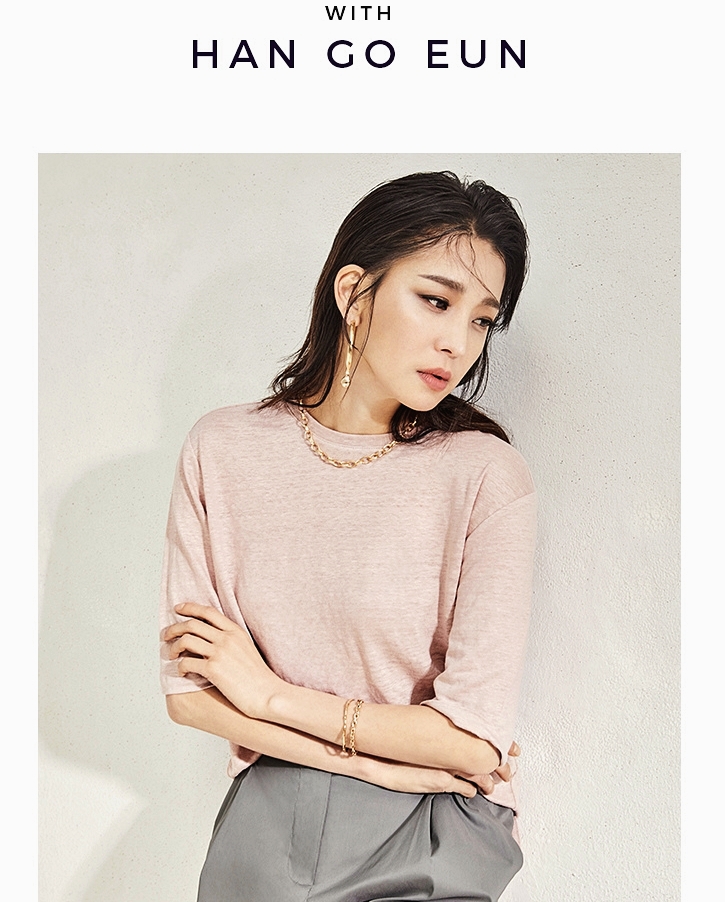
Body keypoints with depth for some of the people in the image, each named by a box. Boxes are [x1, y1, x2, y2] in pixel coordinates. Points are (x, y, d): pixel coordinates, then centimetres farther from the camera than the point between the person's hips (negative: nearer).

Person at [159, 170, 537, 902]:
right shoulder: (223, 450, -4)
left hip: (430, 826, -1)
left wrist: (271, 694, -9)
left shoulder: (485, 473, -12)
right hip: (272, 807, 2)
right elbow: (187, 691, -3)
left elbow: (475, 738, -14)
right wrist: (378, 759, -10)